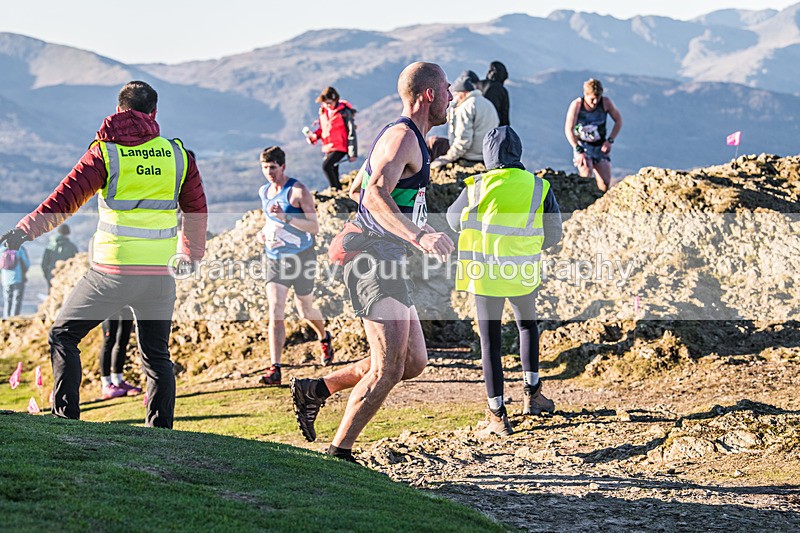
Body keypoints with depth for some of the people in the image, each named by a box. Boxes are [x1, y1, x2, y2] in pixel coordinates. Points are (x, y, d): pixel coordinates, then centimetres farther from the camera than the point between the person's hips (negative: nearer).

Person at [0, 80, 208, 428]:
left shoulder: (105, 152, -4)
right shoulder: (177, 154, 6)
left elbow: (66, 198, -11)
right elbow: (197, 209, 16)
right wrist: (191, 254, 30)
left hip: (112, 269, -3)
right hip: (160, 273, 3)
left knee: (63, 335, 14)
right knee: (157, 356, 13)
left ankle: (65, 416, 8)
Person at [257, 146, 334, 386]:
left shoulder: (298, 191, -14)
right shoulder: (263, 192, 7)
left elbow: (314, 227, -19)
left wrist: (285, 217, -31)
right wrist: (264, 232, 6)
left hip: (302, 257, -4)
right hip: (275, 258, 4)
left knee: (305, 310, 13)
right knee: (275, 313, -12)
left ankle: (325, 339, 47)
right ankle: (275, 369, -18)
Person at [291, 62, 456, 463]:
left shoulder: (404, 136, 19)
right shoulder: (402, 137, -13)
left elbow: (357, 190, 31)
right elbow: (375, 195, -31)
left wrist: (413, 222, 39)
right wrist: (417, 236, -44)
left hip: (386, 262, 10)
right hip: (376, 259, -10)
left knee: (413, 362, 10)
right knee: (388, 369, -10)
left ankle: (315, 389, 17)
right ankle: (338, 454, -1)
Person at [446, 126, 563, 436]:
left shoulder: (477, 188, -5)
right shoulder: (539, 188, -2)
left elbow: (454, 220, 12)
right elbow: (553, 236, 5)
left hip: (485, 273, -1)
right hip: (523, 272, 2)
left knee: (490, 341, 5)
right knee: (527, 325, 27)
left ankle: (497, 414, 5)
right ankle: (531, 393, 25)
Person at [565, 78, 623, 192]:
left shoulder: (606, 102, -11)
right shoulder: (576, 105, -16)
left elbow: (618, 121, 2)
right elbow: (568, 129, -17)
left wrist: (610, 140, -9)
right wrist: (579, 151, -24)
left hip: (600, 146, 2)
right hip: (582, 145, -2)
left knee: (604, 186, -5)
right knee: (586, 175, -27)